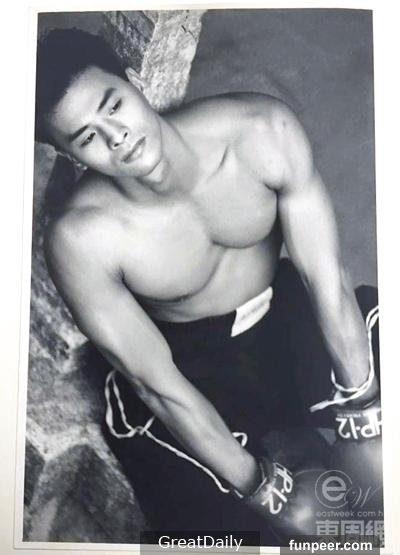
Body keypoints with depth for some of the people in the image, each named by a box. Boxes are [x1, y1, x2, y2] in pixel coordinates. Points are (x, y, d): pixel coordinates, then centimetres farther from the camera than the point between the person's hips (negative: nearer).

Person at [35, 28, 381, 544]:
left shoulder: (263, 130, -24)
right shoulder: (80, 237, -29)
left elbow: (327, 275, -18)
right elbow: (160, 385, -21)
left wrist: (365, 401, -12)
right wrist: (260, 486, -16)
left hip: (288, 312, 3)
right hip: (189, 365, -2)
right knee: (229, 518, -9)